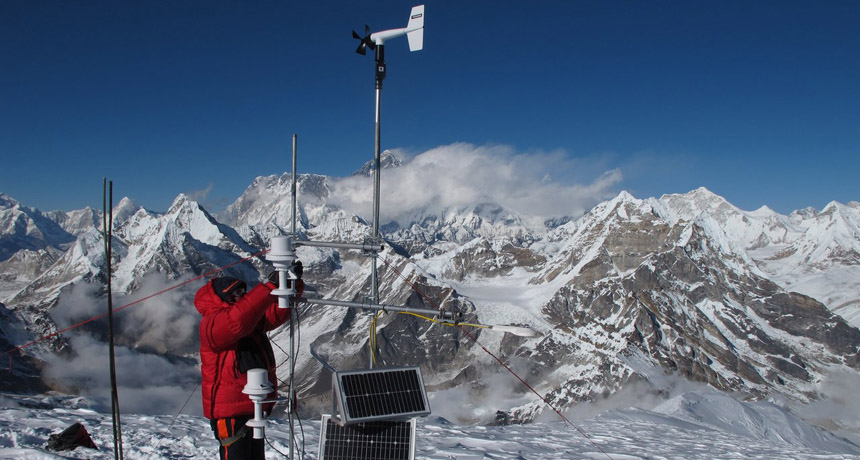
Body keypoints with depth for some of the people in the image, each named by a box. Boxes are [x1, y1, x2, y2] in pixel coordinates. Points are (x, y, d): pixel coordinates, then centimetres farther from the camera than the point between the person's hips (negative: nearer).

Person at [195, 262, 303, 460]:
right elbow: (238, 319, -37)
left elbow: (276, 312, 4)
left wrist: (293, 284, -13)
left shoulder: (251, 318, 12)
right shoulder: (212, 323, -16)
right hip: (230, 411, -9)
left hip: (253, 406, 10)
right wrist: (270, 286, -39)